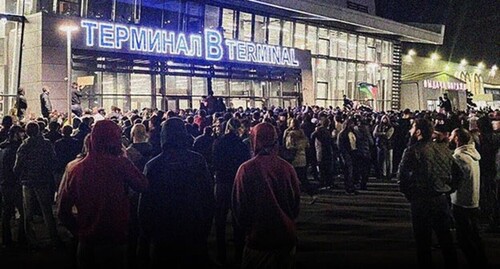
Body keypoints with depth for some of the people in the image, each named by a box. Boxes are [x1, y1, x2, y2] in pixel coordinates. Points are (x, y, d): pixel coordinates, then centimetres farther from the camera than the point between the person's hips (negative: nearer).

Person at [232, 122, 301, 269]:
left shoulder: (247, 169, -16)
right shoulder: (287, 167, -10)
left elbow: (239, 206, -8)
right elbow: (296, 201, 1)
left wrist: (248, 228, 8)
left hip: (258, 236, -2)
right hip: (286, 235, 2)